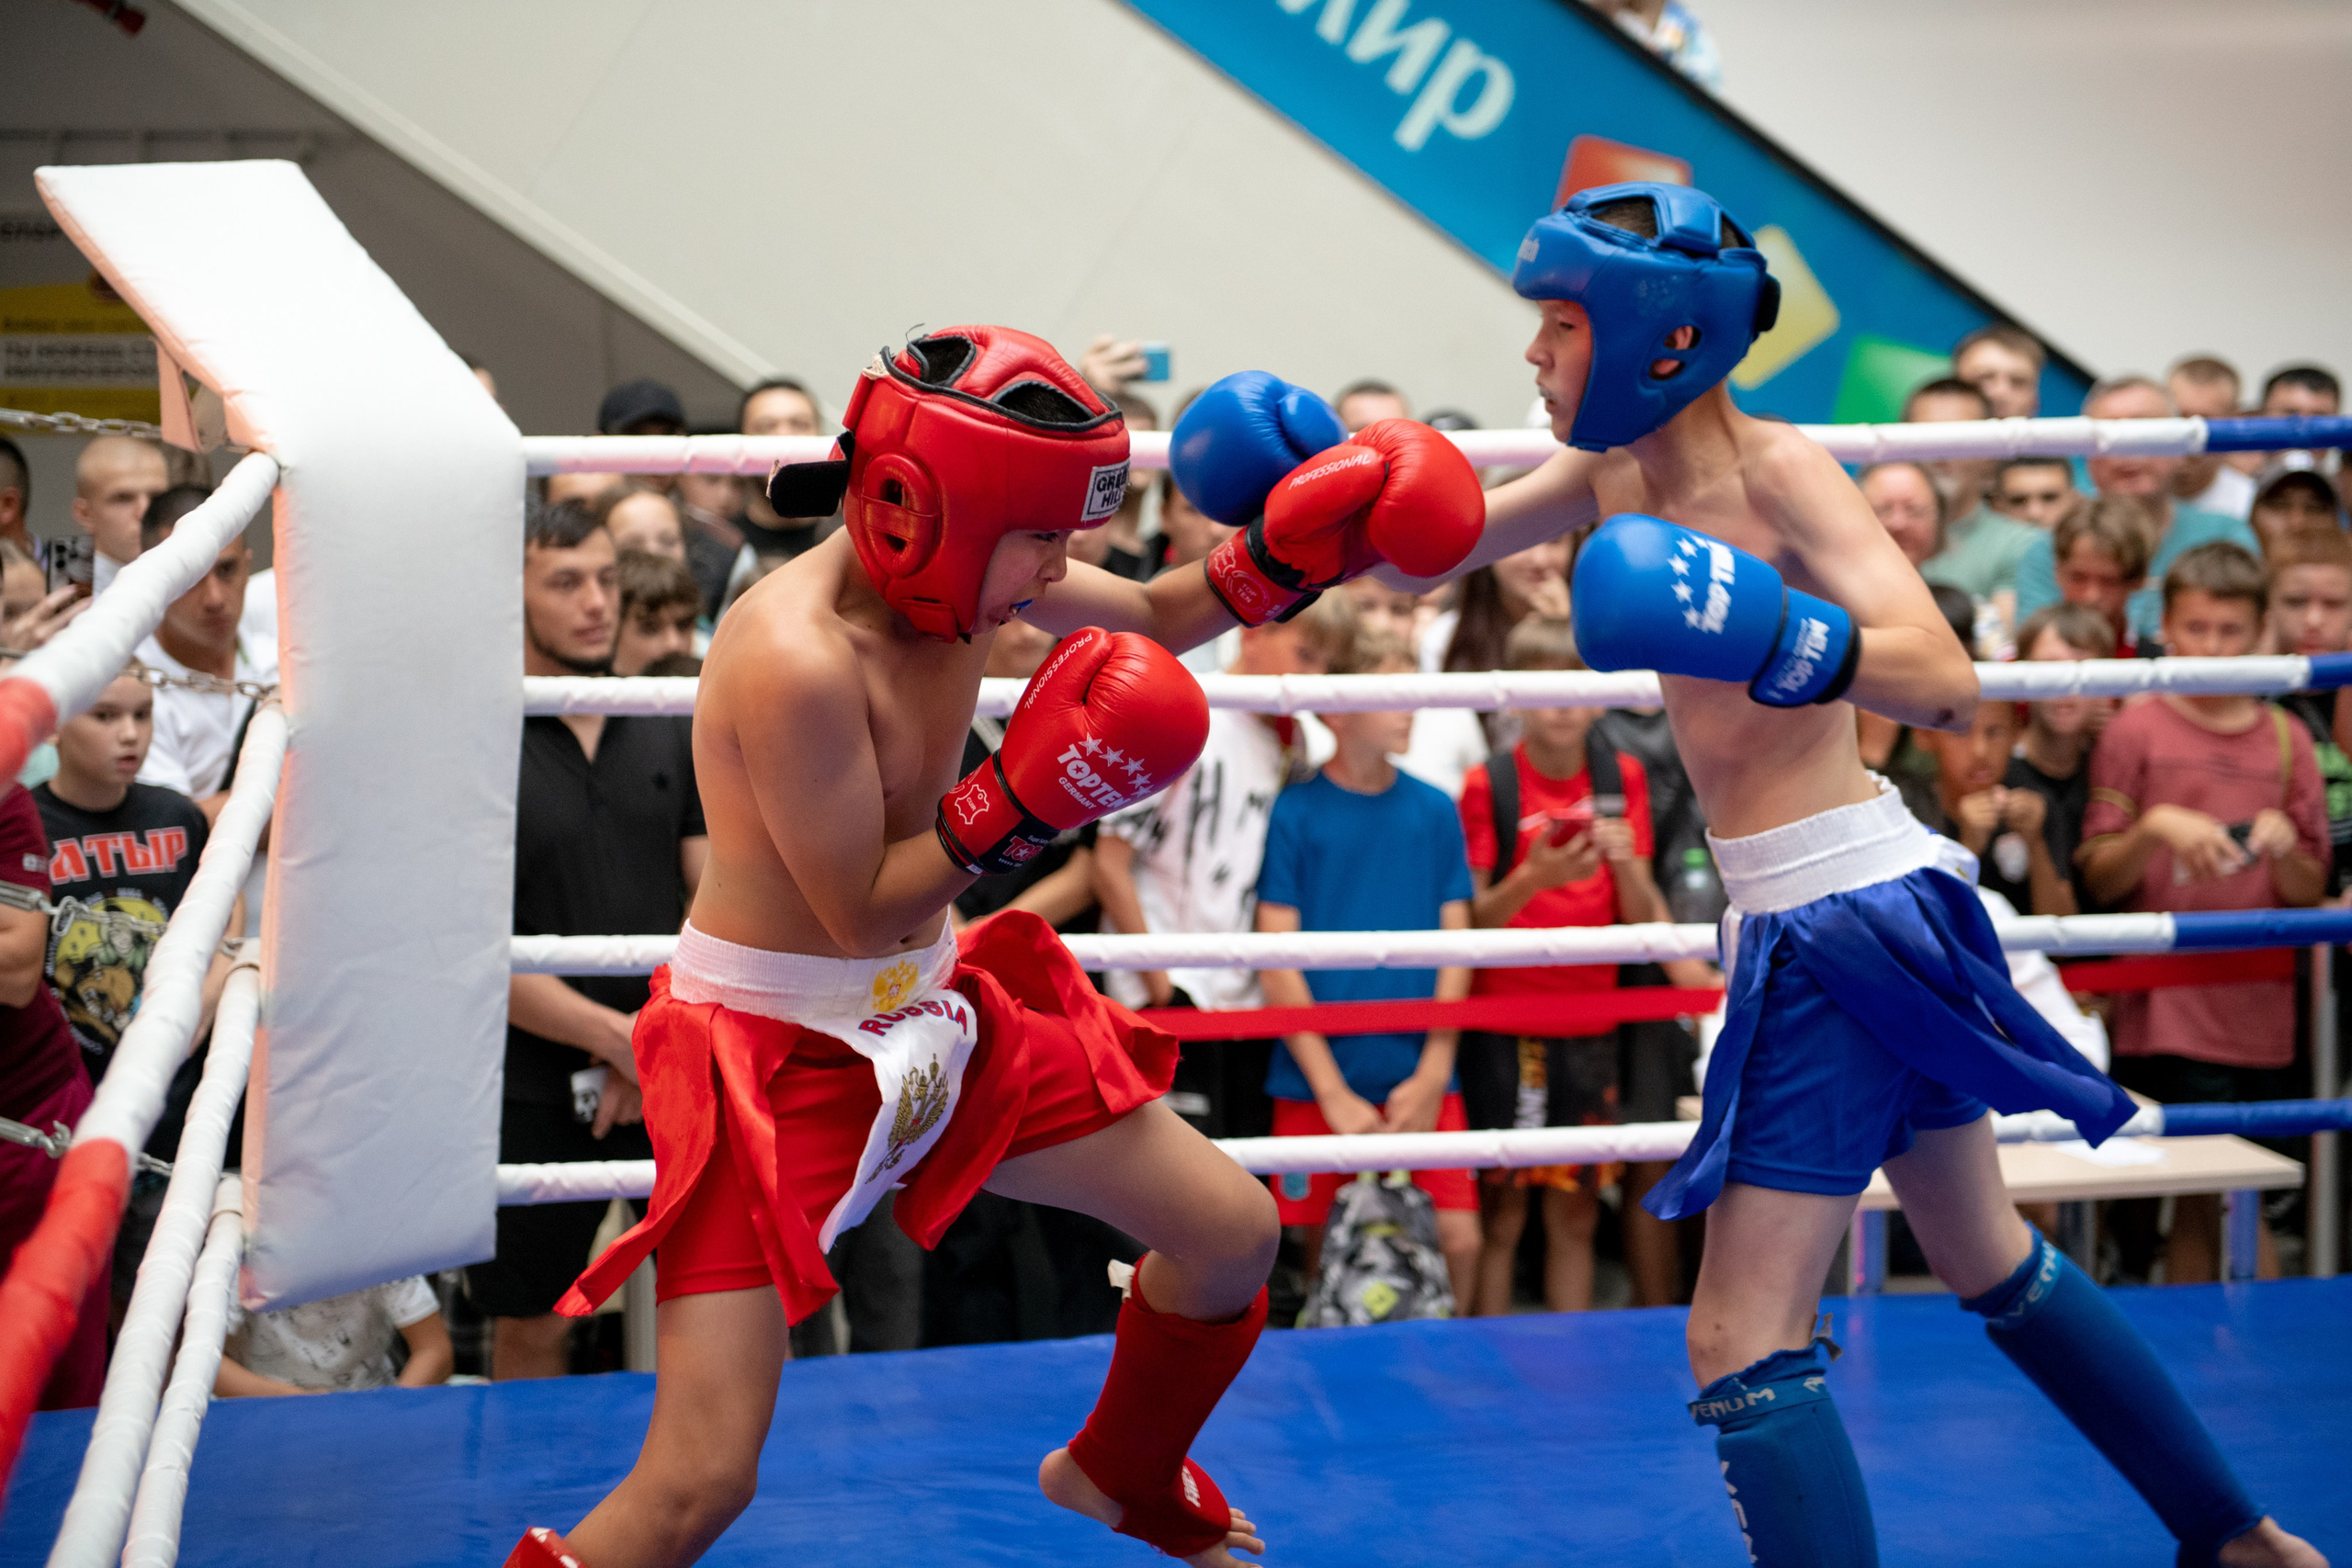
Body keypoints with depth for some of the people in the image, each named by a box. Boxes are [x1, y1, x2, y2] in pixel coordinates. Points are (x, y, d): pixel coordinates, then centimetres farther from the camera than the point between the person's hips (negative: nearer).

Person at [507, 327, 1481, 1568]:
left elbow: (1152, 619, 14)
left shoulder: (960, 574, -4)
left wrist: (1287, 555, -4)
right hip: (776, 1047, -8)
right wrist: (1022, 802, -28)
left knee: (1232, 1234, 15)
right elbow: (861, 912, -22)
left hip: (929, 1009, 9)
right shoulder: (799, 662, -29)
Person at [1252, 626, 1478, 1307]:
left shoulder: (1434, 811, 7)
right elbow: (1277, 962, -4)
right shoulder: (1296, 810, -3)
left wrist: (1432, 1074, -4)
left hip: (1420, 1079, 2)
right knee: (1324, 1252, 3)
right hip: (1317, 1079, -2)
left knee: (1458, 1239, -5)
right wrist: (1334, 1091, -10)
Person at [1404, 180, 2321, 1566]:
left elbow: (1947, 684, -28)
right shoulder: (1619, 469, 5)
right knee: (1991, 1264, 25)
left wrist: (1779, 642, -44)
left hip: (1843, 920, -10)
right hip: (1827, 909, 10)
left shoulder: (1777, 471, -18)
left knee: (1745, 1349, -10)